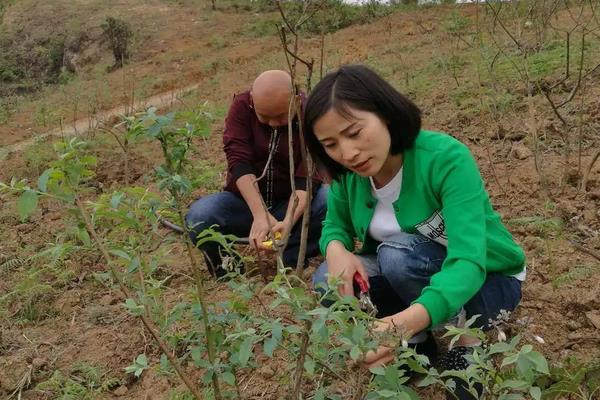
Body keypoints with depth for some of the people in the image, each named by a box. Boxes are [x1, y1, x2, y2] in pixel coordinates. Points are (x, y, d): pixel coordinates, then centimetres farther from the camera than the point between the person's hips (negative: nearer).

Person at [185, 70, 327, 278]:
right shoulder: (241, 106, -12)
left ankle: (292, 261, -18)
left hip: (293, 205, 0)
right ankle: (229, 271, -5)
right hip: (246, 200, 1)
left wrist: (288, 222, -40)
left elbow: (307, 177, -22)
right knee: (198, 217, -29)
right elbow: (239, 162, -23)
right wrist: (260, 215, -36)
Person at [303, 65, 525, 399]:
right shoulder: (348, 174, -13)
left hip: (488, 281, -5)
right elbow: (335, 226, 3)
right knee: (328, 280, -17)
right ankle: (419, 344, 3)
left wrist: (408, 321, -58)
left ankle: (468, 342, -10)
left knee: (399, 252, -33)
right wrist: (336, 248, -24)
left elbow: (469, 262, -40)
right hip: (414, 278, 6)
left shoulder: (446, 158, -31)